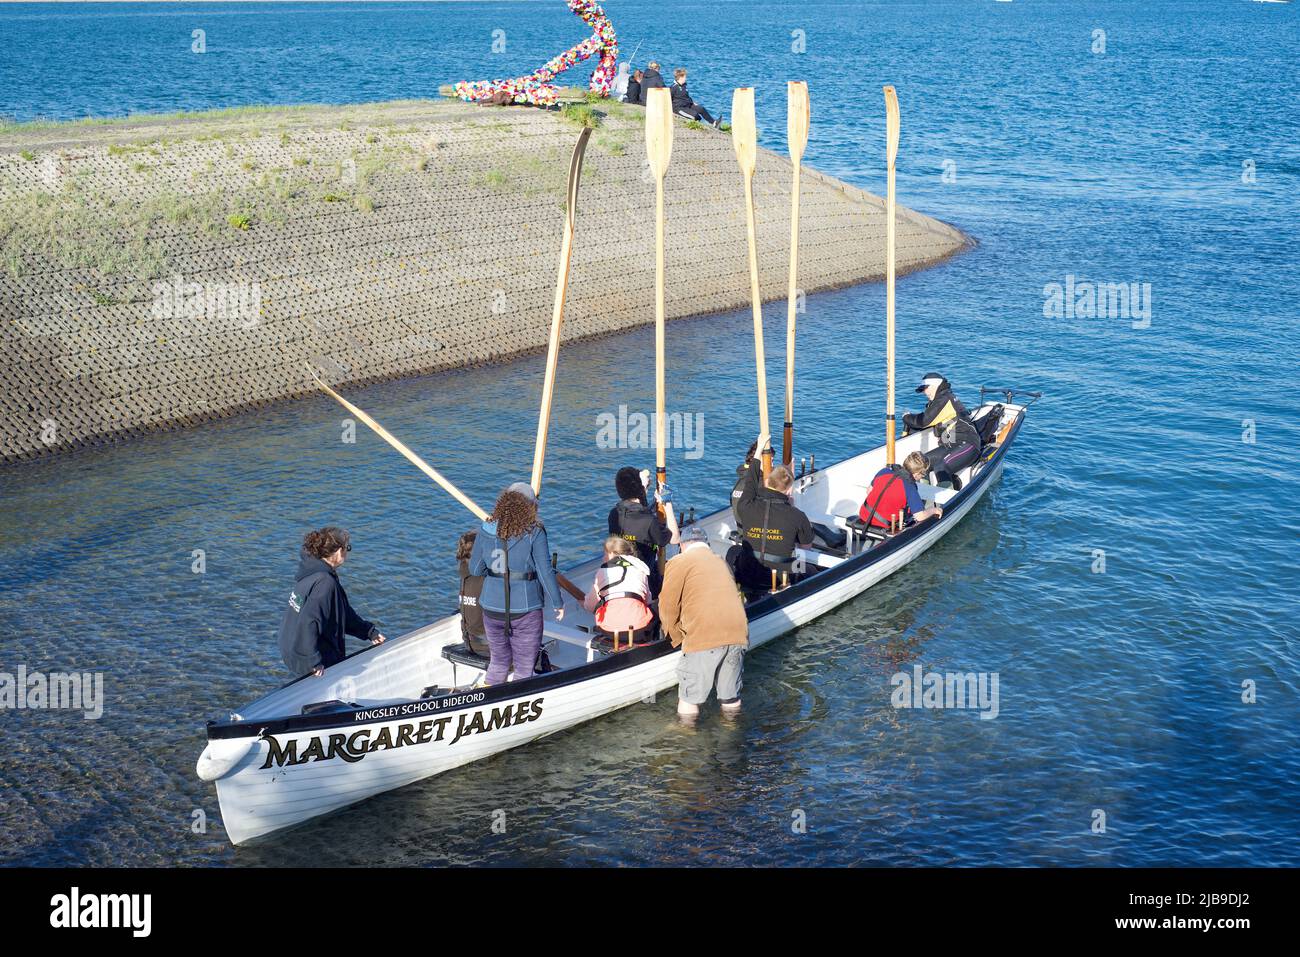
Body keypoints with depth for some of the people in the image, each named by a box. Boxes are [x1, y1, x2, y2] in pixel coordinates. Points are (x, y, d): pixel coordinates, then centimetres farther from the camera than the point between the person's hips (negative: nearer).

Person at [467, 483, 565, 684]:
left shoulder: (486, 531, -3)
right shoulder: (534, 533, -13)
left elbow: (475, 569, 3)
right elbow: (546, 573, -13)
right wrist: (558, 603, -1)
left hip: (492, 608, 4)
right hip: (525, 610, -4)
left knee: (498, 662, 22)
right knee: (524, 668, 11)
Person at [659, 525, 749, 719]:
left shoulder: (679, 561, 8)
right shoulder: (721, 562, 26)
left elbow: (667, 606, 4)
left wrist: (678, 637, 18)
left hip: (705, 637, -6)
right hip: (737, 633, 6)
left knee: (689, 697, 6)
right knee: (731, 696, 19)